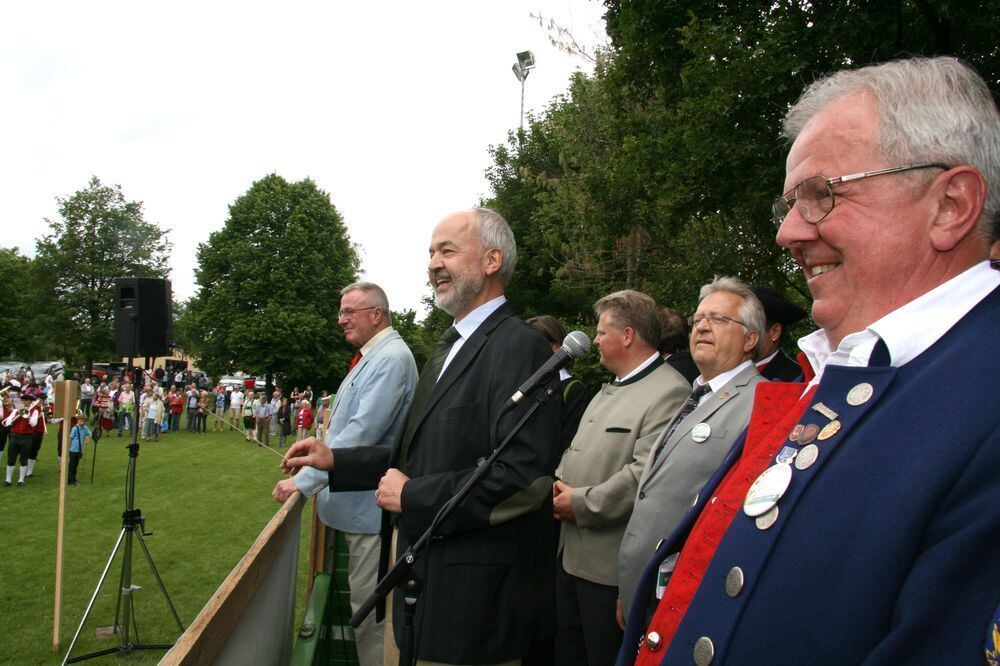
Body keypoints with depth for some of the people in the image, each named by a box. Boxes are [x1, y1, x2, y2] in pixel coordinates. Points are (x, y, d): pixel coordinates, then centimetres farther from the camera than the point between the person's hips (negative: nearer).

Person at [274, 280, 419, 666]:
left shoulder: (391, 357, -18)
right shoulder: (372, 356, 14)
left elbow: (363, 432, -27)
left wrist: (305, 480, -23)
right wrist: (313, 467, 21)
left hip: (371, 505, -10)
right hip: (358, 501, 10)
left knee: (370, 610, -1)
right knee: (366, 605, 19)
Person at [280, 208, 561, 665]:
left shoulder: (520, 347, -18)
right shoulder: (450, 348, 15)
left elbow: (523, 477, -26)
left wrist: (411, 497, -18)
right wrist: (335, 461, 10)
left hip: (472, 592, -9)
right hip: (415, 575, 9)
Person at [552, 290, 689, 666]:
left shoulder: (670, 393, -17)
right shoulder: (610, 389, 16)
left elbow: (646, 474, -27)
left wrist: (581, 504, -18)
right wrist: (559, 482, 2)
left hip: (610, 567, -9)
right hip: (570, 555, 9)